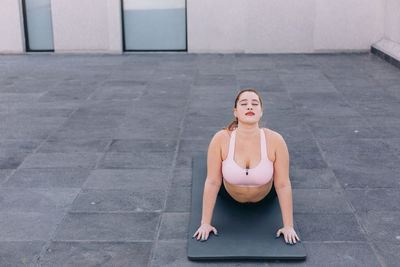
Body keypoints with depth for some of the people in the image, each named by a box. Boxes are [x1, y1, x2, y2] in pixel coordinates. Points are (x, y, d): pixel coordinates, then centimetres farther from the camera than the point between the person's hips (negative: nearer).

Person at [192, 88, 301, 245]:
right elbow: (212, 182, -28)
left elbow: (283, 185, -28)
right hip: (230, 195, 0)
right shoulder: (221, 139, -34)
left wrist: (288, 226, -24)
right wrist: (205, 223, -24)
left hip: (264, 197, 0)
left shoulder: (275, 141, -35)